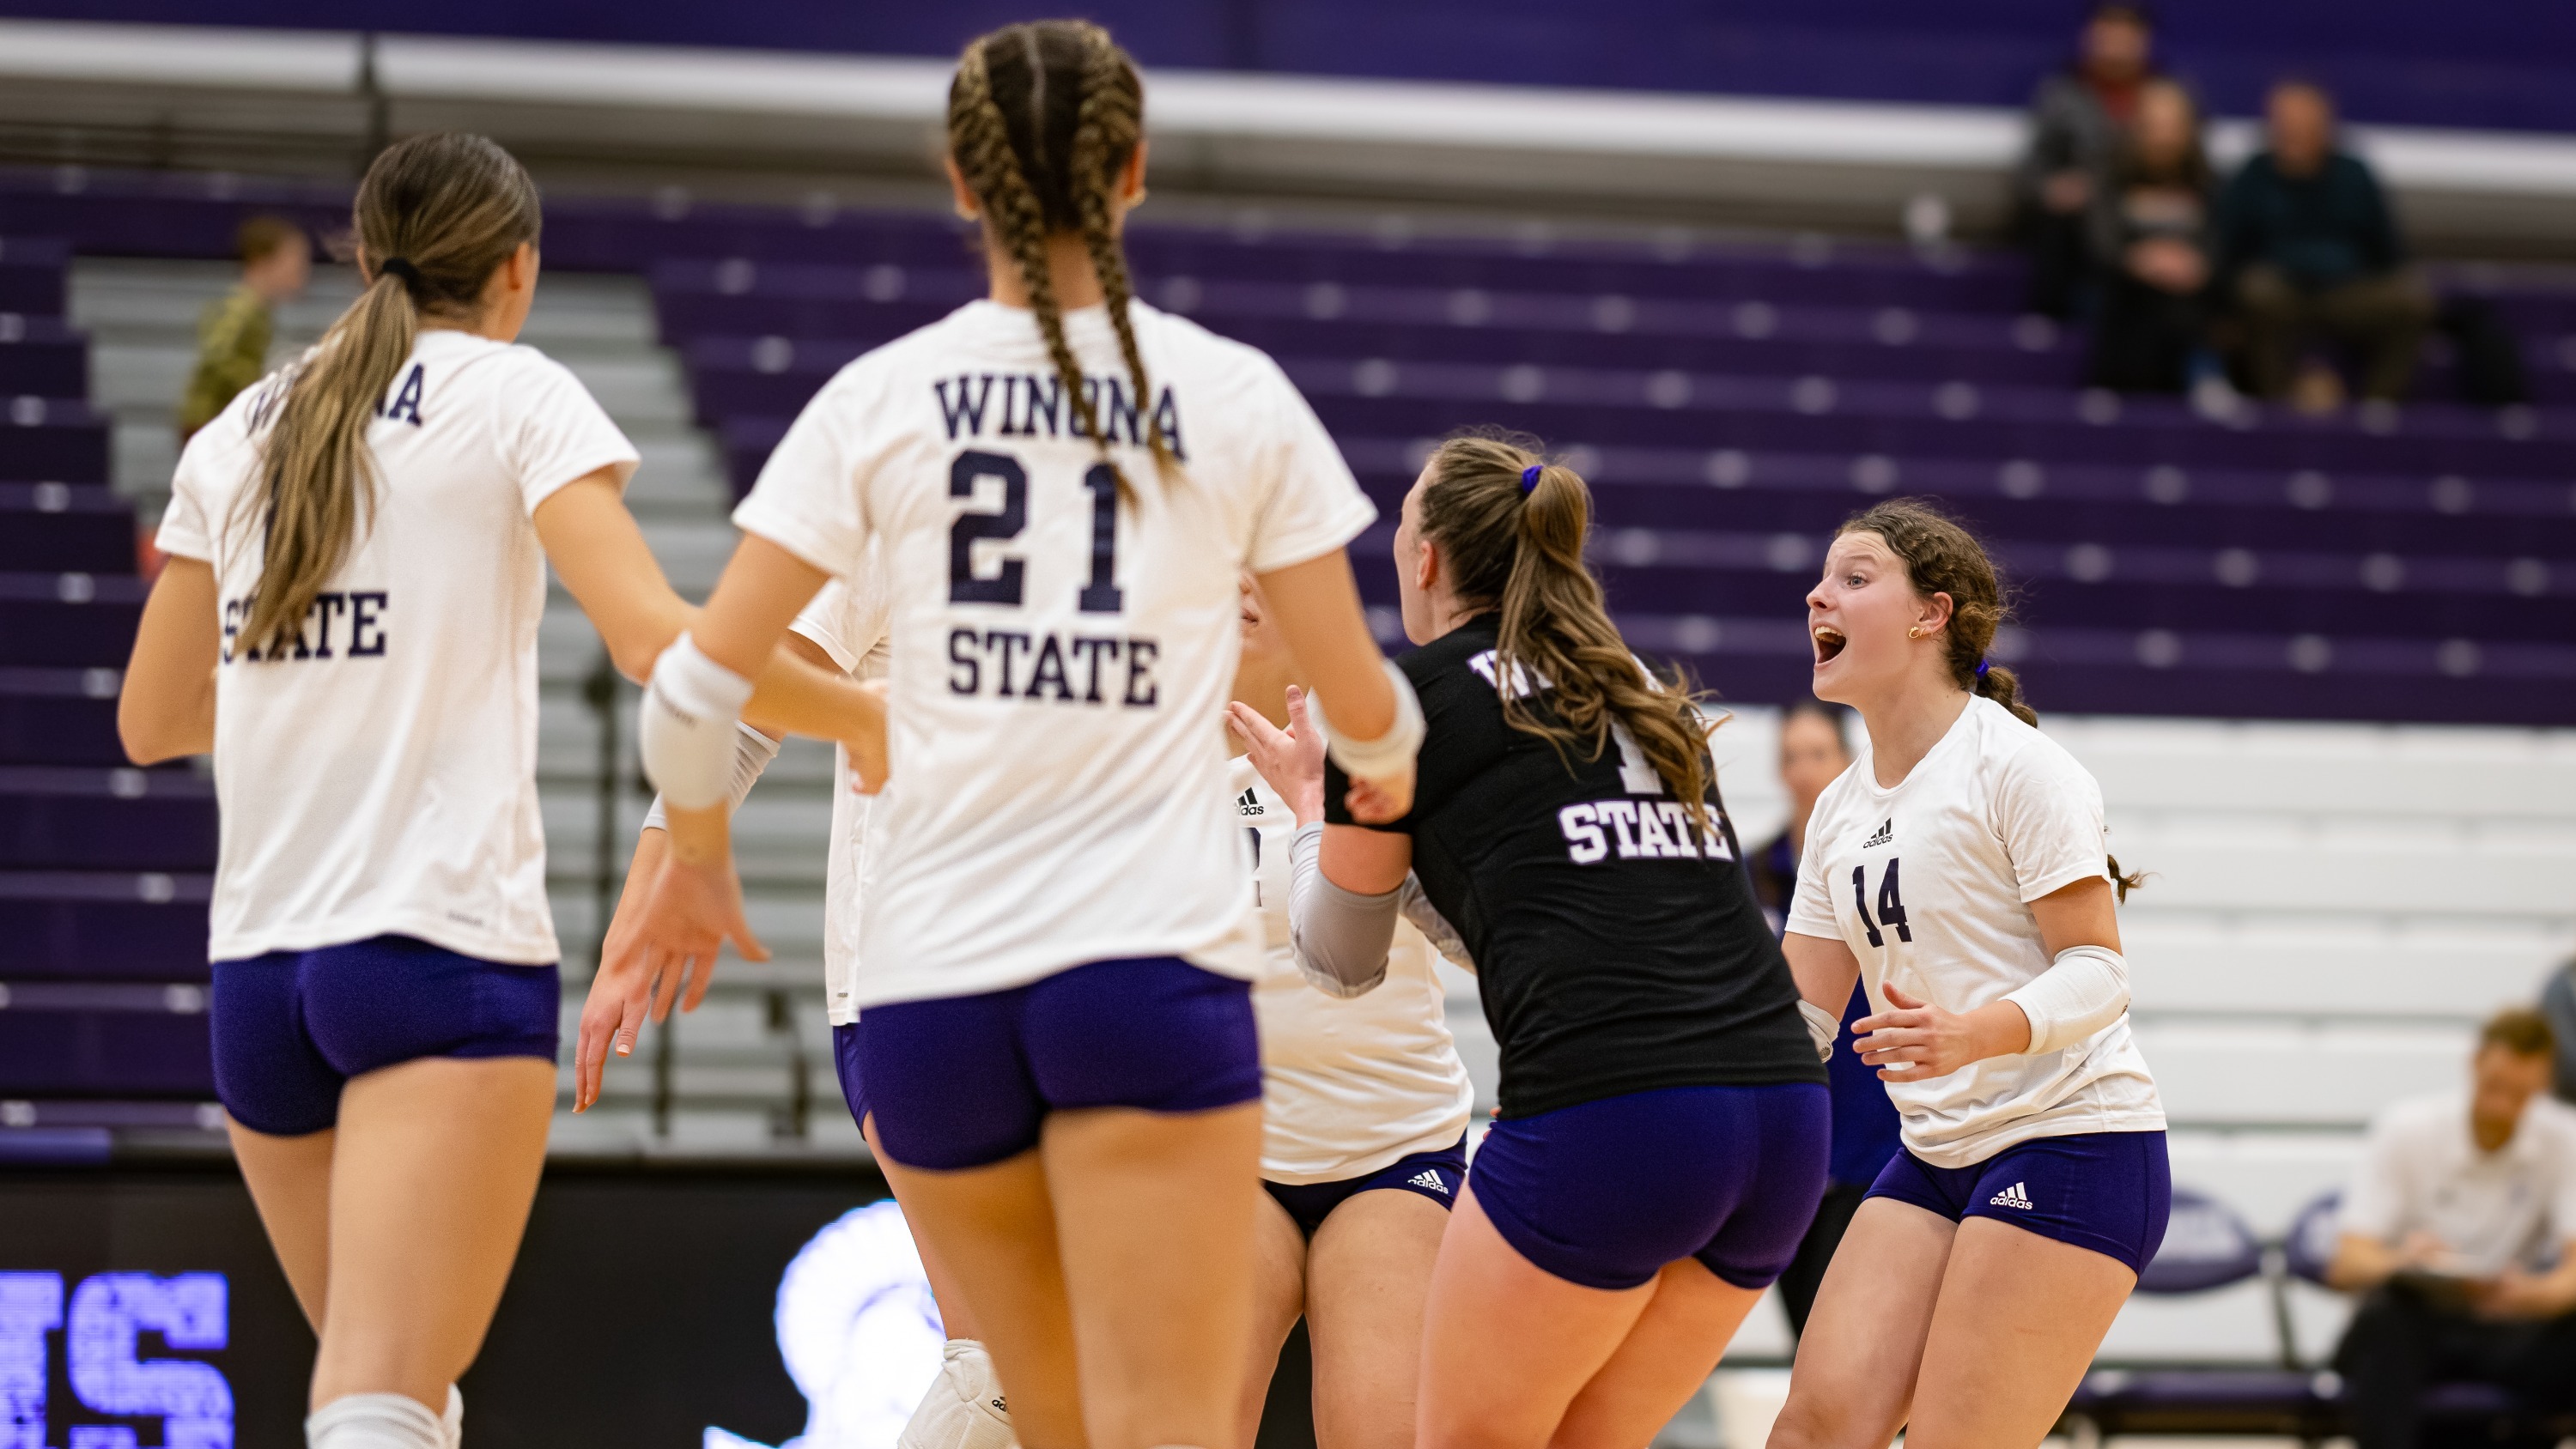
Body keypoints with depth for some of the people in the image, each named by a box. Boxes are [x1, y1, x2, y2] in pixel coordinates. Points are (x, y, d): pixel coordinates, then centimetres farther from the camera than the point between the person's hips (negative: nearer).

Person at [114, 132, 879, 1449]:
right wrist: (865, 718, 1)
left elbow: (151, 721, 20)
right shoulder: (514, 395, 2)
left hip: (258, 960, 6)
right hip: (445, 947, -6)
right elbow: (655, 638, -11)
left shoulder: (240, 434, 16)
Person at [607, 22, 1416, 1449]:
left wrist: (698, 861, 22)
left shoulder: (882, 397, 4)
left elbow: (695, 688, 2)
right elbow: (1358, 701, 8)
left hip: (929, 978, 2)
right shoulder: (1237, 396, 3)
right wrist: (1387, 763, 32)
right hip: (1154, 959, -2)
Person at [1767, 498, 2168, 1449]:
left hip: (2073, 1147, -7)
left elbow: (2097, 970, -16)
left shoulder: (2015, 764, -10)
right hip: (1937, 1157, 7)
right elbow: (1797, 1019, 16)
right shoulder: (1841, 809, 13)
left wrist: (1975, 1032, -34)